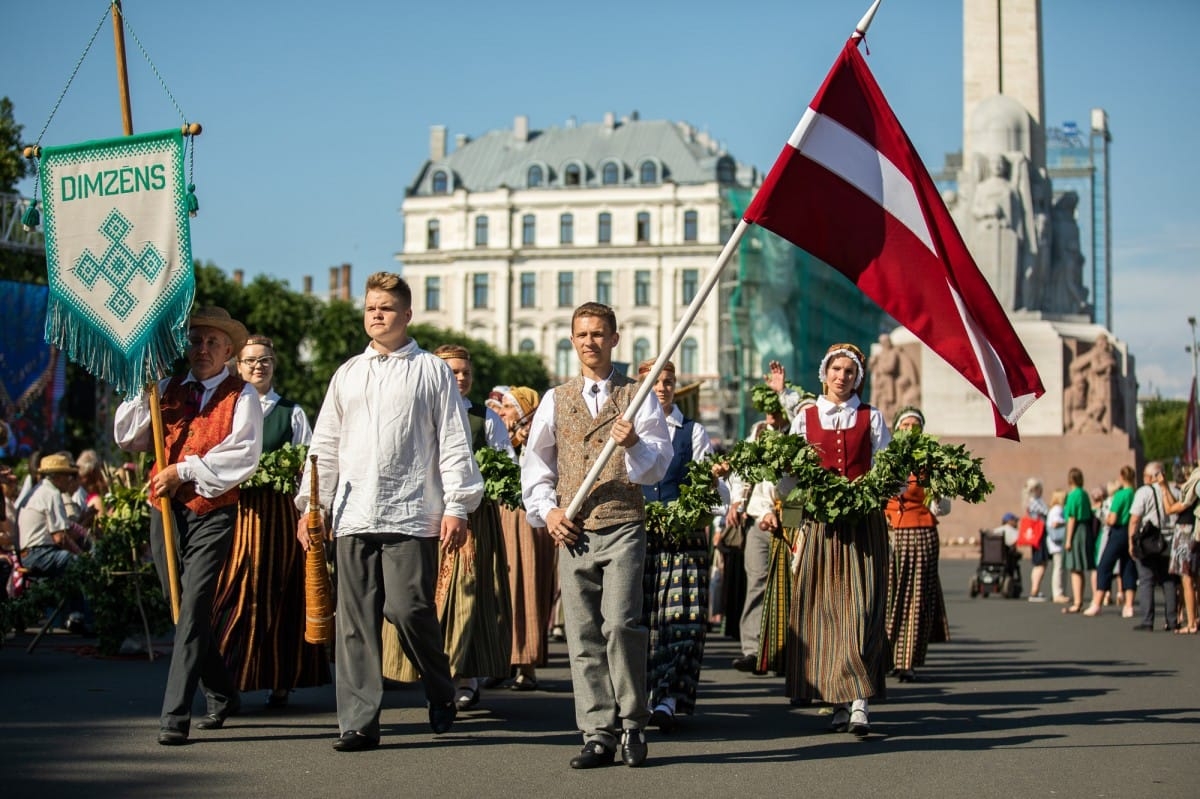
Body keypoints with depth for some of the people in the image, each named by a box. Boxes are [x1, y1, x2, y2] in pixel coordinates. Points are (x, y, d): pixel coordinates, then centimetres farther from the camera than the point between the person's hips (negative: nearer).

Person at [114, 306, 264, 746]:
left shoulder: (241, 396, 0)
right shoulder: (168, 389, 14)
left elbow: (243, 456, -11)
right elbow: (127, 437, 11)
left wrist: (185, 470, -14)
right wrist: (143, 388, 0)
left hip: (212, 514, -5)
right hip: (165, 510, 5)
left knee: (193, 611, -13)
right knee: (183, 611, 12)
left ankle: (175, 715, -13)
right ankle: (222, 696, 28)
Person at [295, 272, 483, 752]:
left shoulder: (432, 371, 6)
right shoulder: (347, 375, 18)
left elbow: (454, 443, 1)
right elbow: (325, 445, 19)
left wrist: (457, 506, -6)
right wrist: (310, 505, 12)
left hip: (412, 514, -4)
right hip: (353, 515, 4)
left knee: (408, 609, -11)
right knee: (356, 620, 1)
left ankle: (441, 694, 15)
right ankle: (358, 723, 5)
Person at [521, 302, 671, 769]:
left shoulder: (637, 398, 8)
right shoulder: (556, 401, 15)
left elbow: (658, 465, 0)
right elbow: (535, 467, 18)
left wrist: (635, 445, -21)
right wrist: (547, 510, 3)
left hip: (623, 529, -3)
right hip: (573, 533, 3)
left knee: (620, 624, -17)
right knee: (583, 638, 1)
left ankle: (632, 726, -3)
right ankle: (598, 735, 6)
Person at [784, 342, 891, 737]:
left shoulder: (870, 418, 10)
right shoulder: (805, 417, 10)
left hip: (865, 524, -1)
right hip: (821, 523, 1)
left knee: (860, 608, -10)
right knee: (822, 609, -1)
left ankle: (859, 701, -18)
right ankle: (839, 700, 5)